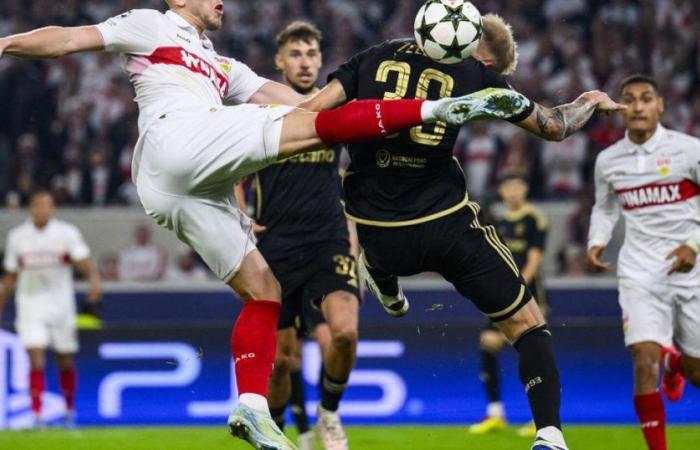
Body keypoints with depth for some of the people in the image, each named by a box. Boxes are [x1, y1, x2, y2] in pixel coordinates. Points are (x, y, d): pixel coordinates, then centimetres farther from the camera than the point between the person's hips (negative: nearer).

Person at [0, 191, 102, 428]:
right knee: (36, 362, -13)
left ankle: (69, 410, 29)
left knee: (66, 362, 9)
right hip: (30, 305, 0)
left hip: (61, 307, 0)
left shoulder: (67, 233, -3)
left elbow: (83, 262, -13)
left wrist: (94, 280, -34)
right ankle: (37, 415, -11)